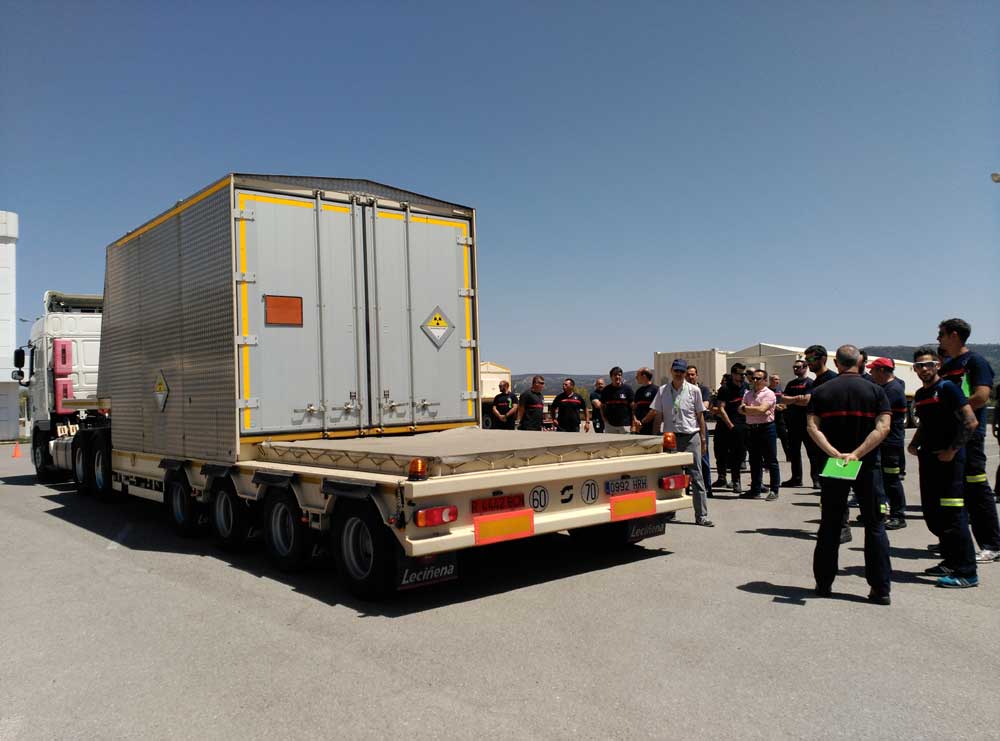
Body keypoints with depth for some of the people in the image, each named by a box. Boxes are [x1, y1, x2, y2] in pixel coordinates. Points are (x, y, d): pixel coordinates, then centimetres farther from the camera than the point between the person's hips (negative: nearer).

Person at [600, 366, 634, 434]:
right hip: (610, 424, 2)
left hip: (625, 424, -2)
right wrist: (605, 419, 1)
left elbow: (632, 406, 0)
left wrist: (633, 424, -7)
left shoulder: (627, 388, 1)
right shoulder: (606, 390, 7)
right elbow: (602, 406, 15)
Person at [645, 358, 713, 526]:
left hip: (691, 437, -2)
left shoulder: (694, 390, 2)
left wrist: (703, 438, 3)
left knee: (696, 476, -3)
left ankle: (701, 516, -1)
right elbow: (657, 414, 7)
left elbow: (700, 415, 6)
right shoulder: (662, 391, 6)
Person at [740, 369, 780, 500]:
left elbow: (761, 409, -18)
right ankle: (756, 490, 17)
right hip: (752, 429, 6)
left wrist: (746, 408, -6)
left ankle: (774, 490, 4)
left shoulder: (769, 394, -4)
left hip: (766, 428, -6)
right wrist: (756, 410, -11)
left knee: (771, 460, -1)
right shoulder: (748, 393, 15)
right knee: (754, 460, 10)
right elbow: (741, 410, 2)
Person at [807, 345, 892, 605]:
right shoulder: (875, 391, -1)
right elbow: (882, 427, -13)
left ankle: (824, 583, 16)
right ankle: (880, 588, 7)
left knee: (829, 525, 11)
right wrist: (856, 454, -17)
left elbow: (812, 427, -10)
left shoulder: (821, 391, 1)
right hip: (867, 466, -1)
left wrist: (835, 454, -16)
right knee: (875, 525, 8)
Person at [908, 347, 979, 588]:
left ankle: (967, 572, -4)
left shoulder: (948, 388, -9)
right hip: (928, 459, 8)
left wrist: (952, 450, -16)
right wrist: (915, 444, 11)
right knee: (932, 514, 12)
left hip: (949, 459, -8)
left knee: (953, 514, -9)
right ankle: (951, 562, 25)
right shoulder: (920, 394, 15)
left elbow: (971, 422, -16)